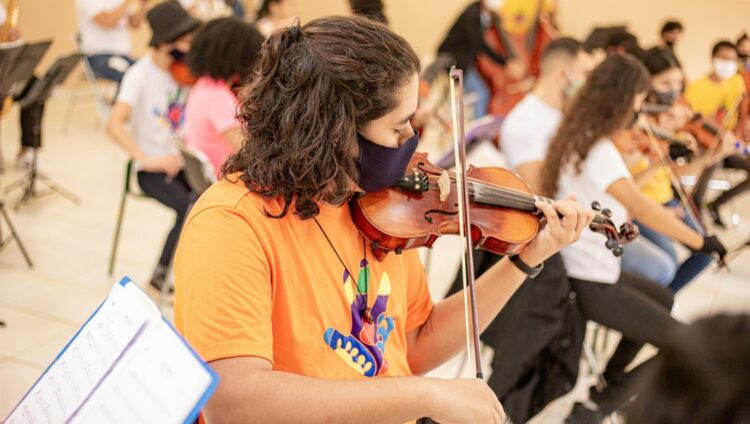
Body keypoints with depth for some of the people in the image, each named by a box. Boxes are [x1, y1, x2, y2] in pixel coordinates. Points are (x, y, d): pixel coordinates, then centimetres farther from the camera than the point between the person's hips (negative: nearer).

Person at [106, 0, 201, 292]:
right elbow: (114, 124, -25)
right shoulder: (141, 74, -15)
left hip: (184, 160, 5)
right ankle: (161, 273, -9)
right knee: (192, 207, -29)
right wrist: (145, 158, -34)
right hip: (153, 168, -5)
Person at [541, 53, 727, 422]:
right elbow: (640, 207, -34)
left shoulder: (581, 135, 5)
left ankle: (610, 381, 37)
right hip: (589, 280, -10)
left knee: (661, 301, 33)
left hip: (584, 267, 10)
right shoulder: (599, 149, -24)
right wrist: (700, 241, -31)